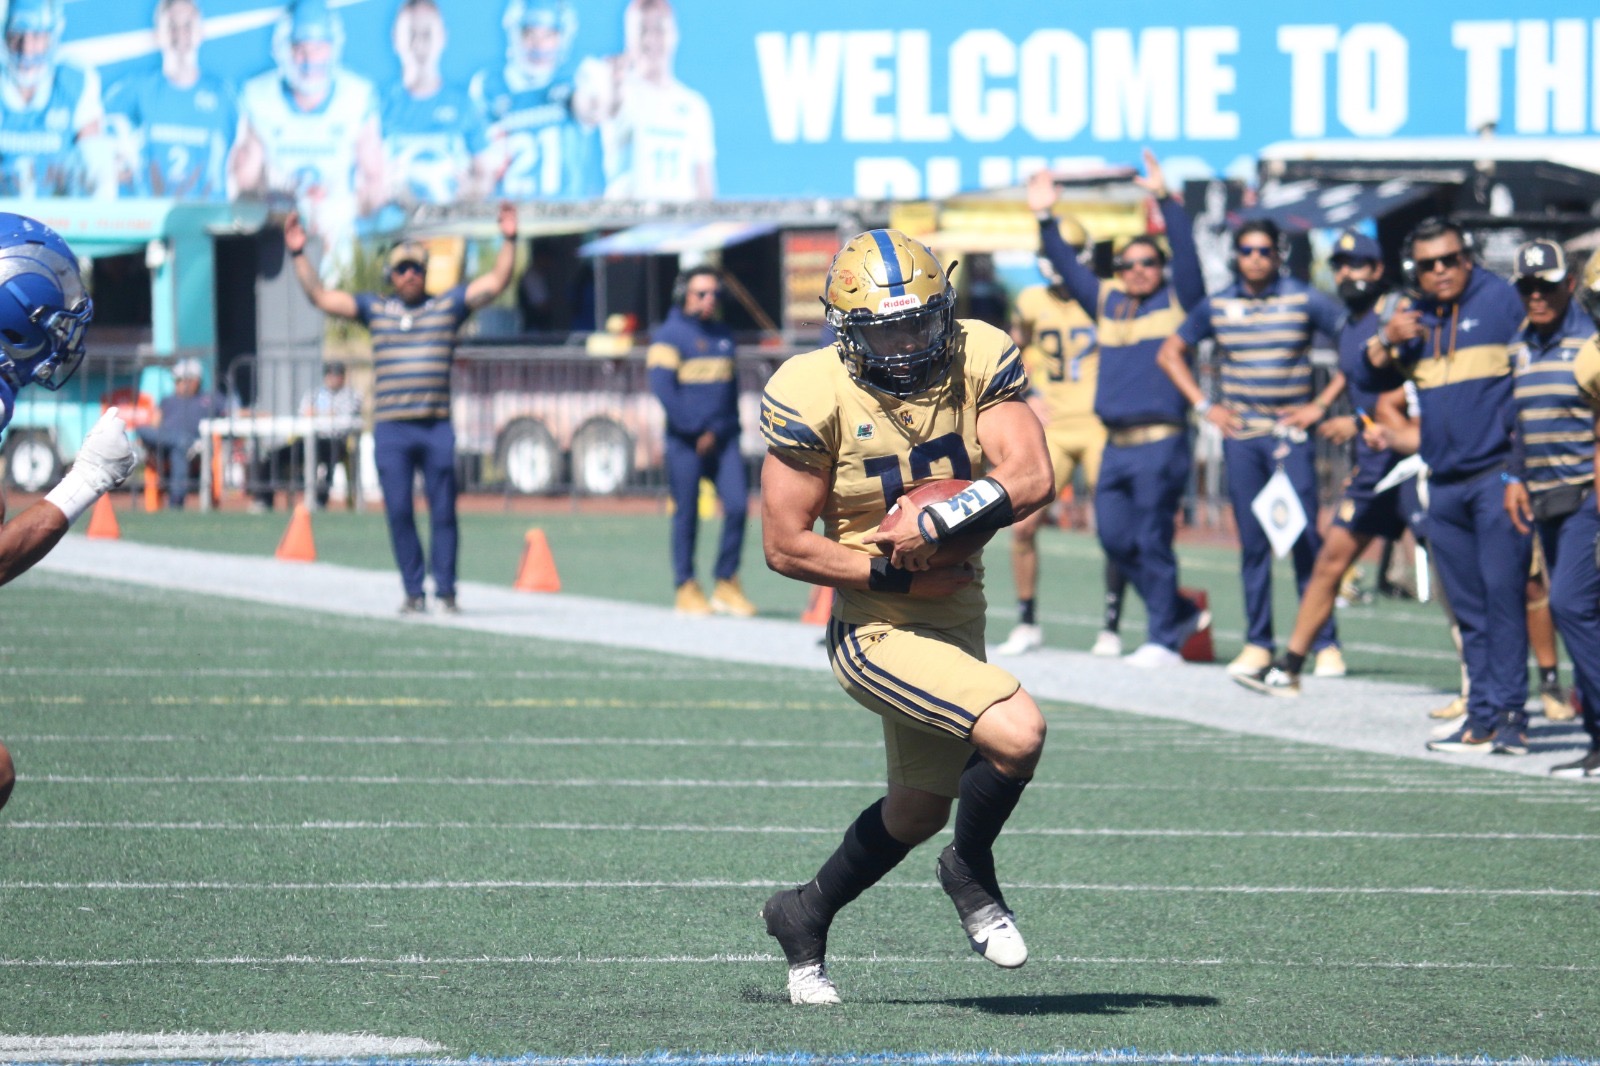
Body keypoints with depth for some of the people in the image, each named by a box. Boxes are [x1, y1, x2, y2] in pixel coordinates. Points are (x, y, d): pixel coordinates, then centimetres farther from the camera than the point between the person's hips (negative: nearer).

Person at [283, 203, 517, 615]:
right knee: (399, 513, -1)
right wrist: (298, 255, 0)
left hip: (437, 426, -1)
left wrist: (509, 240, -5)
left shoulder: (448, 305, 10)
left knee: (443, 511, -1)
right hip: (390, 429, 1)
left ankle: (445, 591, 6)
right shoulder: (375, 308, 12)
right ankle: (413, 592, 6)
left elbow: (496, 282, 6)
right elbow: (322, 297, 8)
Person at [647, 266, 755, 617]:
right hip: (686, 441, -5)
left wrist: (721, 430, 10)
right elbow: (663, 387, -11)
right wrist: (698, 430, -14)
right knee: (686, 514, -1)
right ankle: (686, 589, 6)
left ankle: (727, 584, 3)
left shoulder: (723, 336, 17)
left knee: (737, 505, -6)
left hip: (722, 439, 5)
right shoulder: (669, 336, -2)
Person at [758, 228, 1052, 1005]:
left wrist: (934, 527, -27)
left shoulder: (978, 361, -7)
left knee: (920, 810, 21)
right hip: (875, 629, -6)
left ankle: (805, 915, 44)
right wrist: (895, 574, -21)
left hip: (957, 616, 6)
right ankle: (972, 874, 3)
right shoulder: (814, 395, -18)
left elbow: (1030, 479, -16)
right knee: (1015, 733, -25)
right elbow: (785, 545, -15)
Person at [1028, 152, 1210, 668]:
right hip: (1117, 444, 7)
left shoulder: (1177, 301, 4)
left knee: (1152, 540, -8)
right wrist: (1045, 218, 14)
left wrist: (1165, 201, -18)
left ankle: (1164, 639, -2)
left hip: (1161, 441, -7)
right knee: (1115, 539, 5)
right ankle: (1182, 612, 22)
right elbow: (1067, 266, 22)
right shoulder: (1107, 302, 18)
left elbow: (1185, 252, -9)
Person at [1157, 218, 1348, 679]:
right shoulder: (1217, 306, 8)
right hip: (1240, 434, 3)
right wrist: (1203, 405, 9)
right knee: (1252, 541, 3)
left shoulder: (1305, 302, 0)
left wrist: (1322, 403, -2)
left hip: (1291, 432, -3)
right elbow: (1170, 353, 19)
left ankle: (1325, 645, -5)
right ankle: (1257, 644, 9)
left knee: (1305, 537, -8)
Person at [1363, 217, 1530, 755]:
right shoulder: (1414, 317, 17)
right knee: (1468, 608, 7)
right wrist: (1386, 342, -1)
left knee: (1501, 592, -12)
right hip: (1444, 483, 6)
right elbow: (1377, 382, 19)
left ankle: (1507, 710, -13)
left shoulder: (1500, 300, -1)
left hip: (1496, 471, -6)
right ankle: (1482, 715, 10)